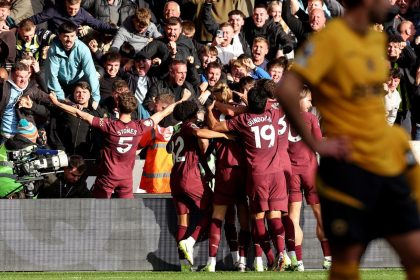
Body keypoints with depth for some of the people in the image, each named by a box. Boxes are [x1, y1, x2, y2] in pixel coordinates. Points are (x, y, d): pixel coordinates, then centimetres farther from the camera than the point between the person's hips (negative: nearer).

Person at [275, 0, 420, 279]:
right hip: (349, 168, -7)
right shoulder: (330, 38, -13)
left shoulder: (378, 39, 11)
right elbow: (287, 90, -21)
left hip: (388, 164, 7)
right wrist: (314, 143, -17)